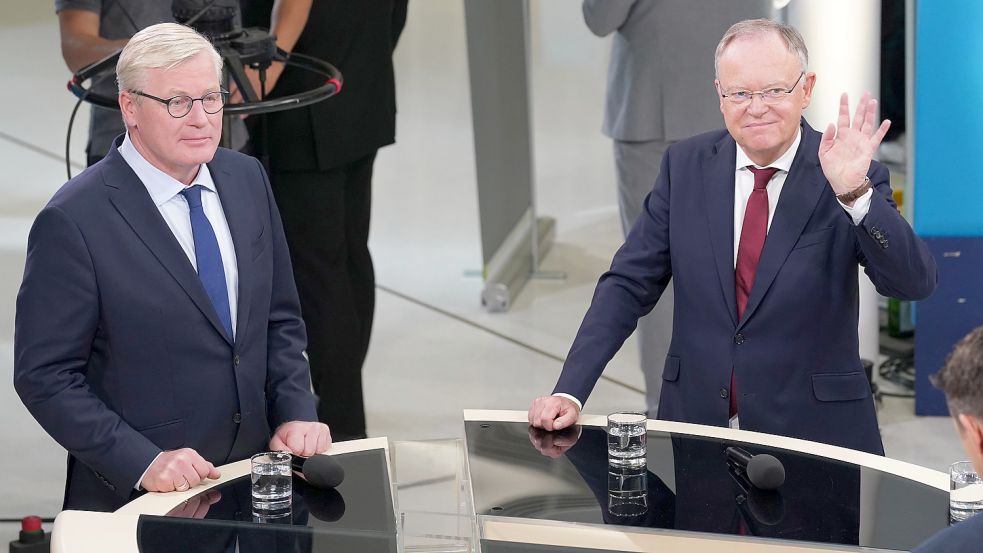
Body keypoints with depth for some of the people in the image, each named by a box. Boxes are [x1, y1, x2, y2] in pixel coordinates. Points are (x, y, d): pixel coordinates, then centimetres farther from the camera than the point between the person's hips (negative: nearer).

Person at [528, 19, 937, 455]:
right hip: (696, 423, 2)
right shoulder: (685, 165, 4)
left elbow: (915, 283, -13)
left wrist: (854, 192, -27)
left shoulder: (845, 174, -4)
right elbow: (629, 284, 5)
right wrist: (570, 391, -5)